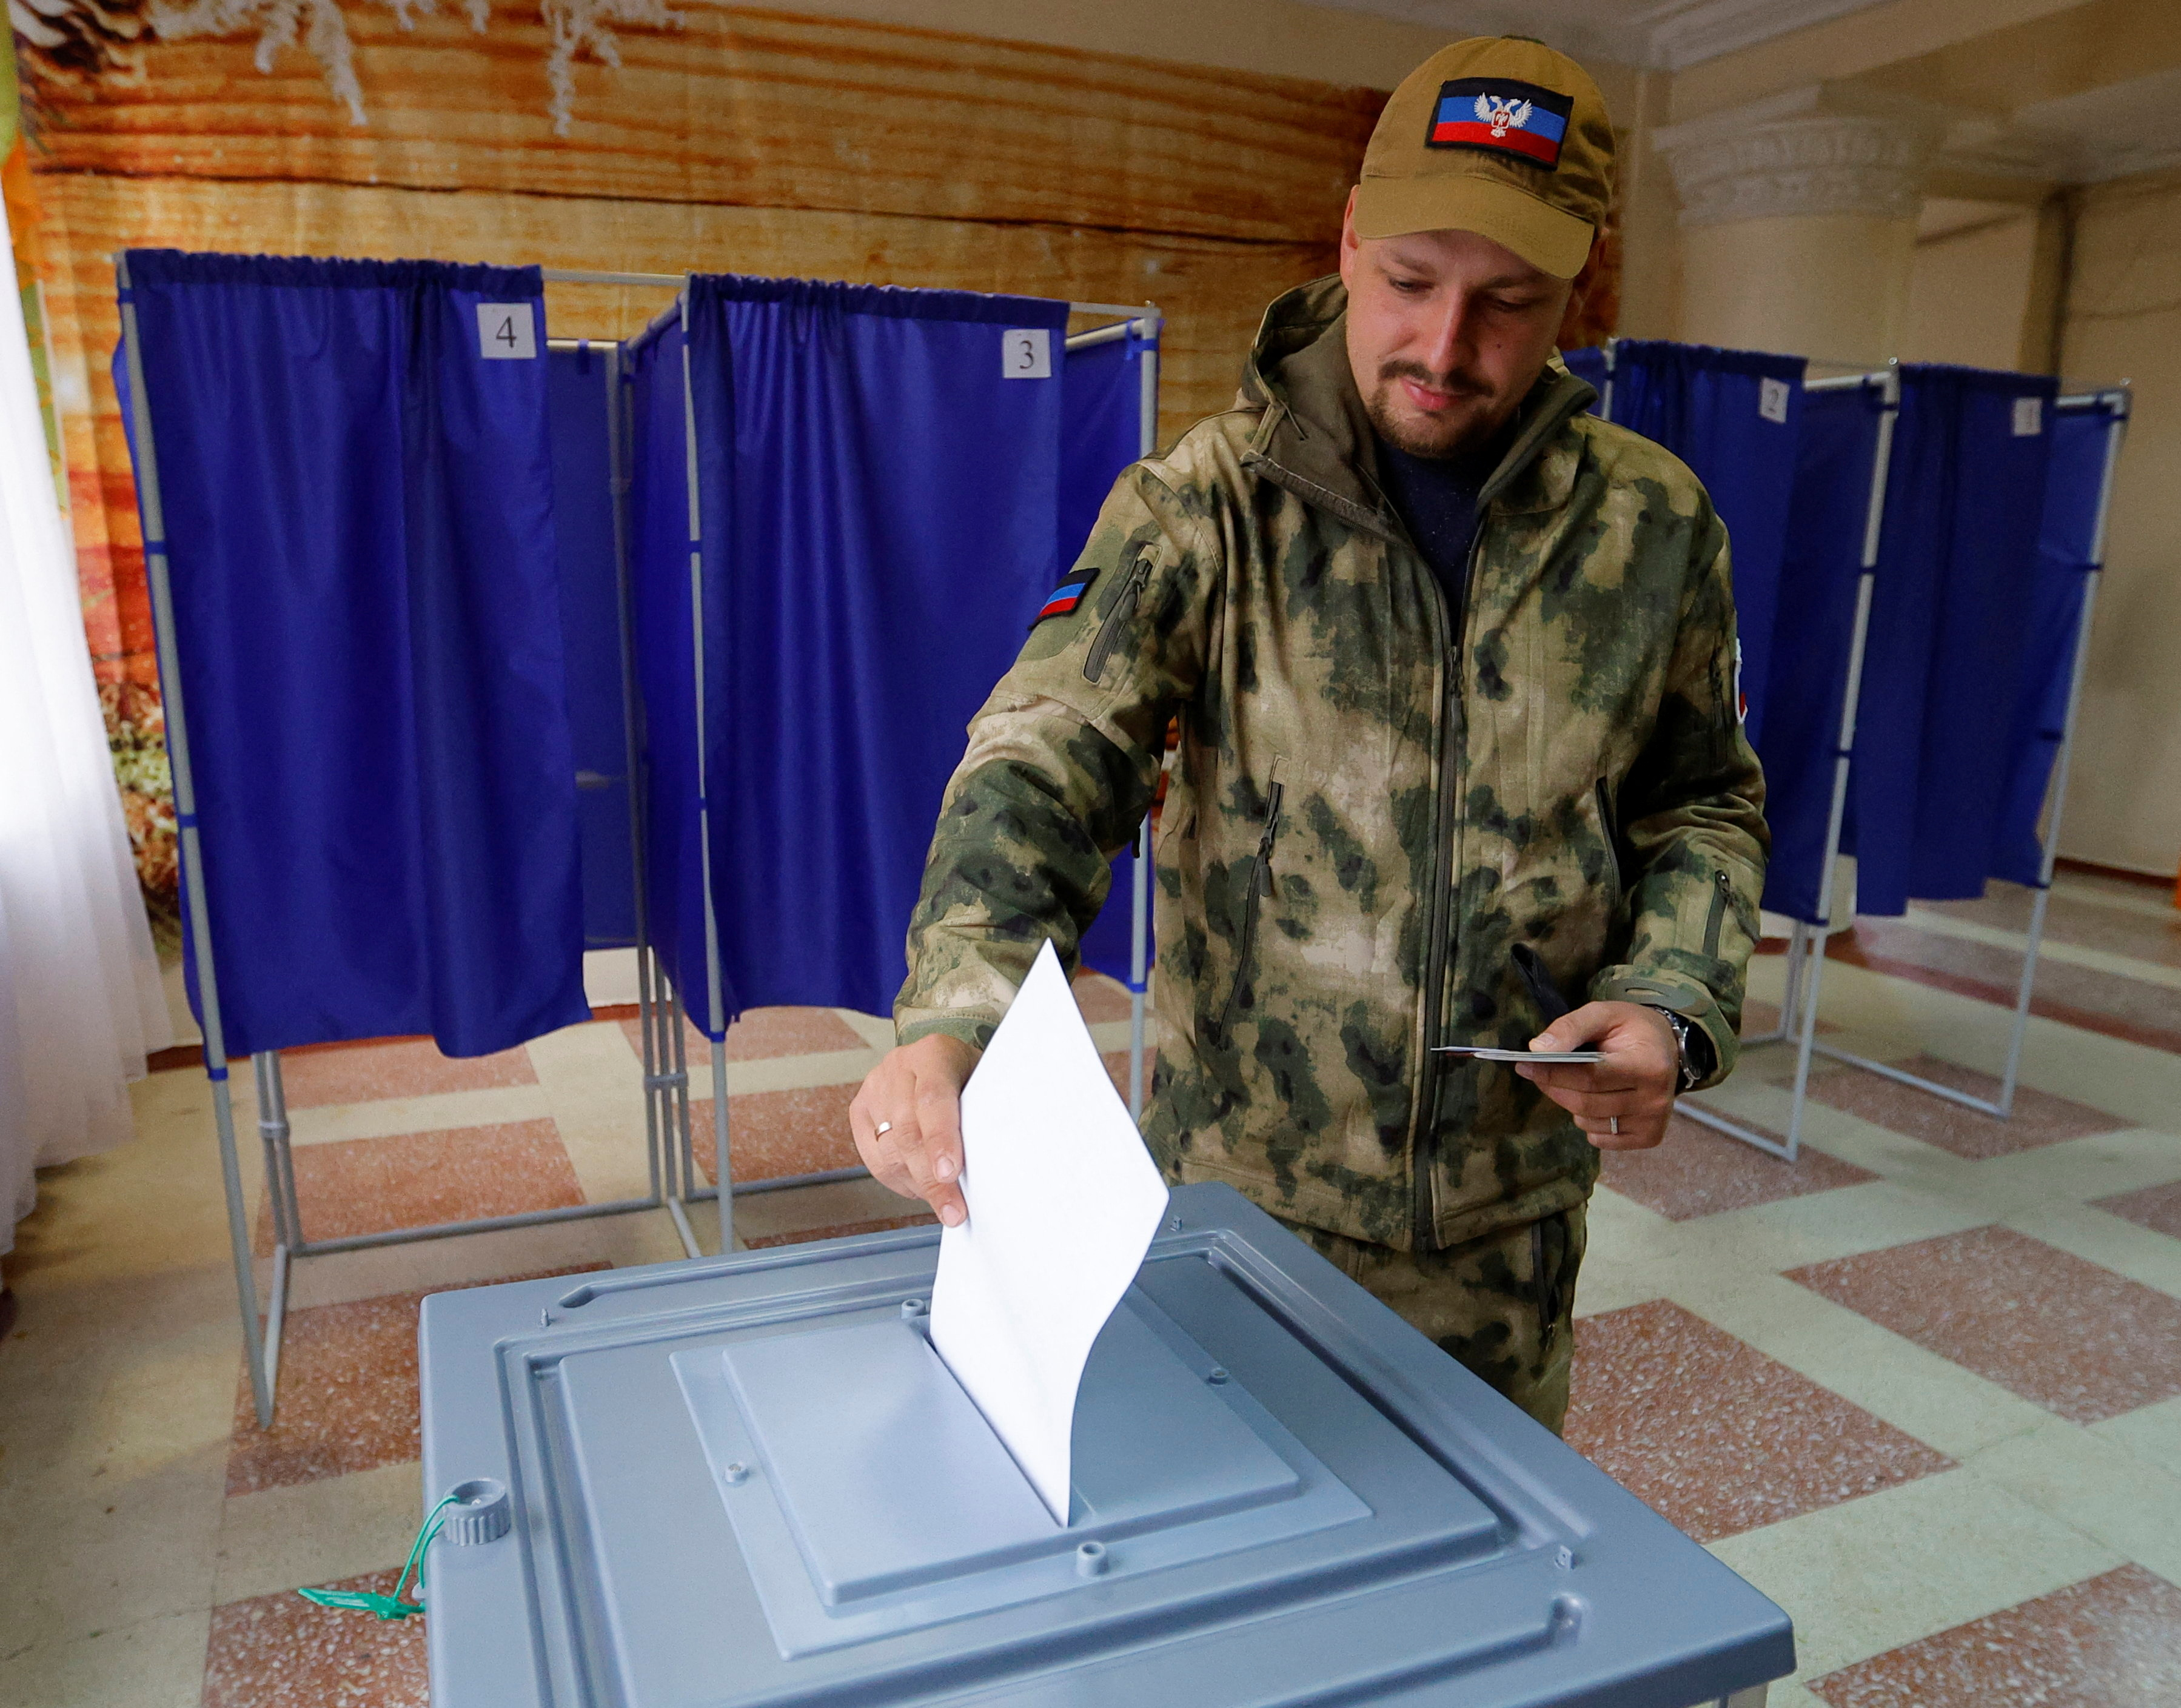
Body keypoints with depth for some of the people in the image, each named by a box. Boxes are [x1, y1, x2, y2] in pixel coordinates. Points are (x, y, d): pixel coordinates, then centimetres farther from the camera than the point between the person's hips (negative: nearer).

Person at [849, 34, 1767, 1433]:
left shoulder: (1657, 528, -3)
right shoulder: (1204, 505, -11)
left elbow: (1707, 806, 8)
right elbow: (1046, 755, -21)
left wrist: (1675, 1001, -9)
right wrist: (953, 1017, -38)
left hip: (1511, 1208, 2)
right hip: (1241, 1183, -1)